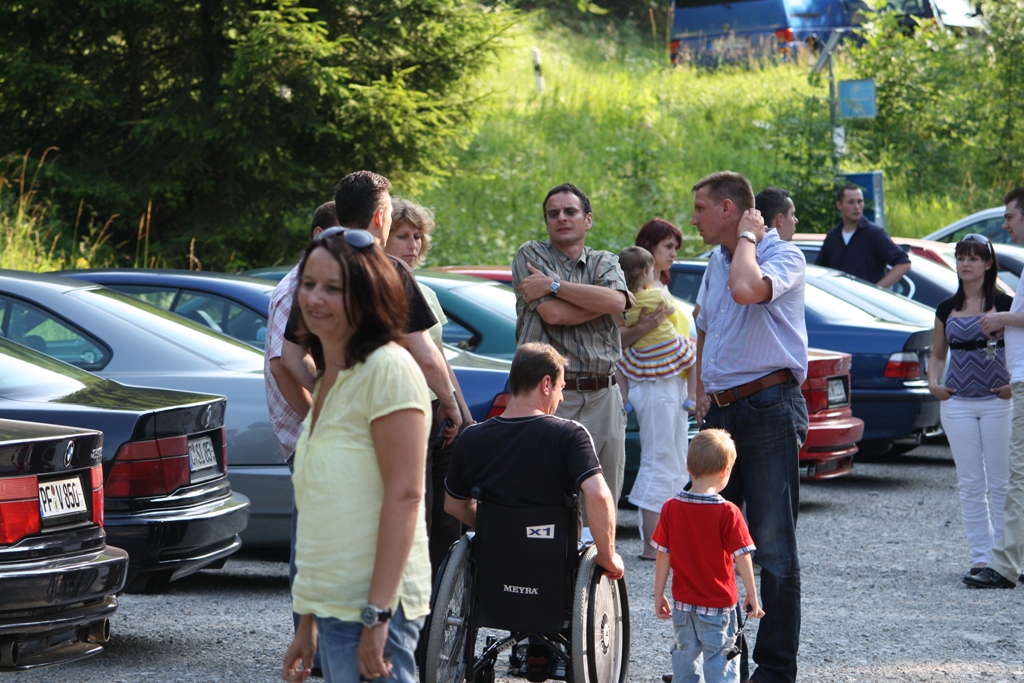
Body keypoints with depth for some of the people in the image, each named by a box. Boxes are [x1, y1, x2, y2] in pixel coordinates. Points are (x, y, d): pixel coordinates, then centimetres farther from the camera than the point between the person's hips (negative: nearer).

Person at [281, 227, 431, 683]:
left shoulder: (387, 369, -10)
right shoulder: (328, 378, 17)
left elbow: (404, 495, -17)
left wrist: (377, 614, -21)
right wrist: (307, 625, 18)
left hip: (372, 607, -9)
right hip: (331, 605, 9)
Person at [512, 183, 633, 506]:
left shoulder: (605, 262, 15)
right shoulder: (531, 255, 5)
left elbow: (616, 301, -9)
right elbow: (553, 314, -10)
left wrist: (553, 285, -8)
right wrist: (602, 302, 1)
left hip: (603, 397, 4)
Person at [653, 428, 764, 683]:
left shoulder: (671, 508, -4)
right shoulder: (727, 513, -15)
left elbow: (663, 556, 1)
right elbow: (741, 557, -12)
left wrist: (659, 595, 10)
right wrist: (752, 594, -1)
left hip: (683, 603, 4)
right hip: (718, 605, -4)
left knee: (684, 655, 17)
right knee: (720, 661, 1)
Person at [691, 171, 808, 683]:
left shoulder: (783, 256, -9)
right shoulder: (716, 262, 17)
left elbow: (746, 289, -31)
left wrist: (747, 238, -14)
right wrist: (702, 391, 16)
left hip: (768, 406, -8)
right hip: (722, 410, 8)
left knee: (774, 546, -5)